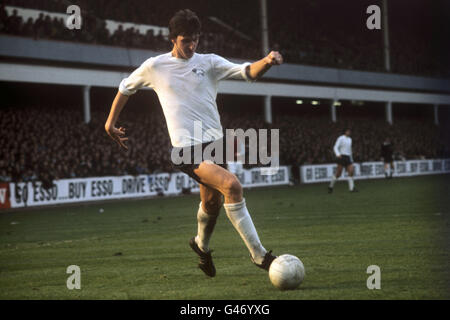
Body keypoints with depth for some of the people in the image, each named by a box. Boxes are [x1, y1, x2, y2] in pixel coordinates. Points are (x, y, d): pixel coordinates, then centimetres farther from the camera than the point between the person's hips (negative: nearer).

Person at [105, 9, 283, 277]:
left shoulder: (209, 63, 6)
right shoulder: (155, 67, 4)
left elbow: (248, 72, -6)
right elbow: (126, 88, 20)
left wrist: (267, 61, -27)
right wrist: (111, 122, 21)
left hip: (215, 142, 4)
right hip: (187, 148, -4)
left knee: (212, 202, 15)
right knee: (232, 186, -24)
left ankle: (202, 245, 49)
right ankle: (259, 255, -21)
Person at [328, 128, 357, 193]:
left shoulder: (349, 139, 18)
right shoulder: (341, 138, -5)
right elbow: (335, 148, -13)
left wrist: (351, 160, 26)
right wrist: (338, 154, -32)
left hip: (348, 158, 7)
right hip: (342, 157, -7)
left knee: (351, 172, -9)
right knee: (338, 174, -5)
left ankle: (351, 188, -11)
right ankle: (331, 186, 14)